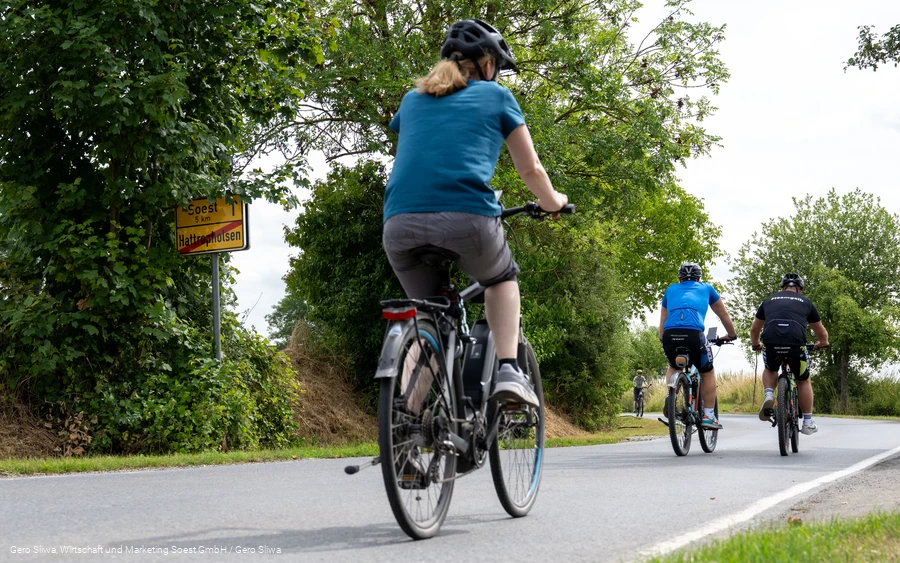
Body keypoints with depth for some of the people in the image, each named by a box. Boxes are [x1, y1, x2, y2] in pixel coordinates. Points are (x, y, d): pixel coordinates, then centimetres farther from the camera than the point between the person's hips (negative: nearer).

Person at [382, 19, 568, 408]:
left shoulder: (412, 100, 28)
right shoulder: (495, 96, 18)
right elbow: (531, 170, 22)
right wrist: (552, 201, 42)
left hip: (400, 224, 3)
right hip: (467, 218, -3)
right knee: (502, 278, 27)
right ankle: (508, 371, 8)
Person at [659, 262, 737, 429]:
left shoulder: (671, 290, 31)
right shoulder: (705, 288, 27)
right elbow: (723, 314, 38)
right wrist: (732, 335, 53)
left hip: (670, 334, 2)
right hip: (694, 334, -2)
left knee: (673, 367, 32)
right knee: (708, 372, 21)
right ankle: (708, 416, 13)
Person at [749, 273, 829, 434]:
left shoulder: (769, 300, 26)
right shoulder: (805, 302, 24)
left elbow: (754, 328, 35)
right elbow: (821, 333, 34)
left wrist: (755, 345, 54)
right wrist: (822, 343, 56)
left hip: (771, 343, 1)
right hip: (796, 344, -1)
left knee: (770, 370, 33)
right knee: (803, 381, 23)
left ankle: (769, 395, 6)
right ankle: (808, 423, 22)